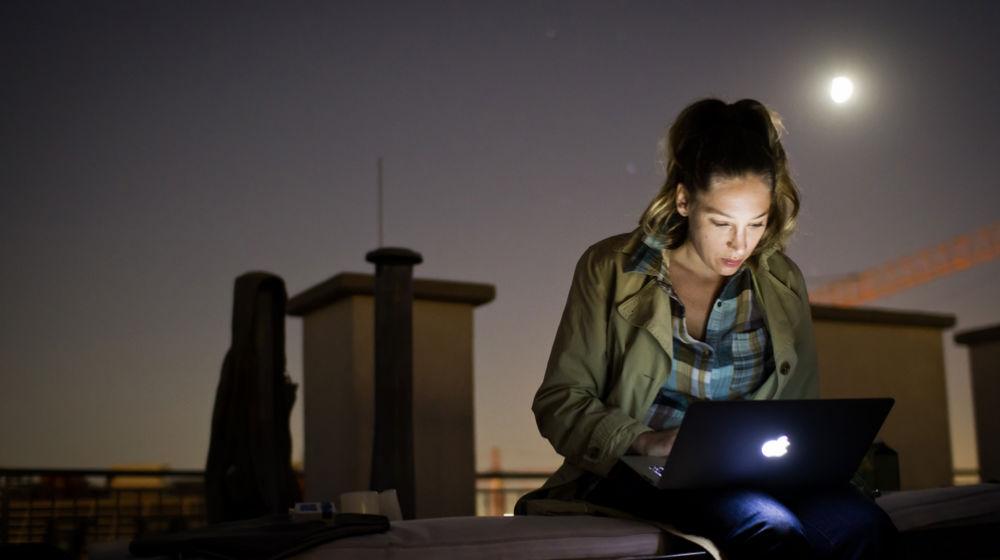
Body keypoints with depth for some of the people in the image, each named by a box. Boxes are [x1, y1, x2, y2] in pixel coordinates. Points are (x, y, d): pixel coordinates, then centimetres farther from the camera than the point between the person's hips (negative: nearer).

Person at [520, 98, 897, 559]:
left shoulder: (782, 284, 13)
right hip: (639, 475, -4)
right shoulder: (611, 270, 3)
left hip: (754, 474, 4)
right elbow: (557, 401, 0)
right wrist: (643, 440, -17)